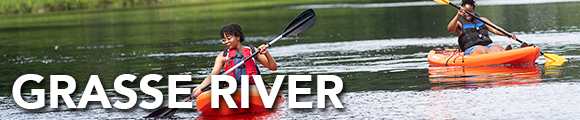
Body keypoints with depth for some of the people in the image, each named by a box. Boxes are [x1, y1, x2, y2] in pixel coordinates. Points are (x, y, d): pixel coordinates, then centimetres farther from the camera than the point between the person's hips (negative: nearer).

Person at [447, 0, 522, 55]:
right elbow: (450, 29, -10)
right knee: (486, 51, -35)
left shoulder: (482, 20, 25)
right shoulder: (459, 23, 11)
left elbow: (495, 29, 15)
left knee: (501, 50, -26)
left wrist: (507, 34, -4)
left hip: (488, 45, 4)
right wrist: (458, 16, -26)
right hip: (471, 49, -4)